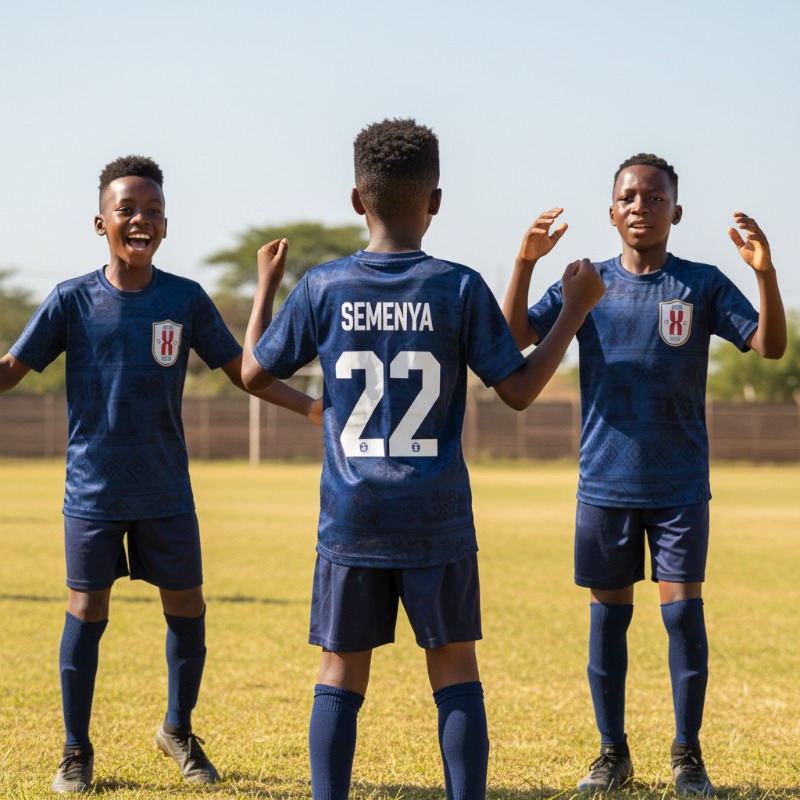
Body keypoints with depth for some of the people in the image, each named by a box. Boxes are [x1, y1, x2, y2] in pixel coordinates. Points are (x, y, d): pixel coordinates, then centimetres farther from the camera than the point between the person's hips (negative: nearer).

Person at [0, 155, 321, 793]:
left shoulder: (186, 299, -1)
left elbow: (241, 370, 5)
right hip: (93, 493, -2)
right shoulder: (72, 300, -5)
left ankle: (178, 730, 28)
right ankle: (77, 749, 17)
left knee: (187, 608, 5)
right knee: (87, 610, 2)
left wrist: (315, 409, -4)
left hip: (167, 492, 2)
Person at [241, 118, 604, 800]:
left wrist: (266, 286, 21)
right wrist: (576, 309, 7)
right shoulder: (460, 289, -6)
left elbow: (255, 373, 8)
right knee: (455, 668, 7)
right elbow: (519, 390, -3)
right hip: (437, 519, -1)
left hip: (351, 519, 1)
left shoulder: (322, 289, -2)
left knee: (341, 671, 7)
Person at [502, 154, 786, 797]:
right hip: (605, 483, 1)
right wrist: (525, 263, -19)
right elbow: (515, 338, -5)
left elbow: (771, 345, -9)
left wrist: (766, 273, -25)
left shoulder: (702, 284, 0)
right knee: (609, 614, 6)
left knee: (684, 610, -4)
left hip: (681, 485, -1)